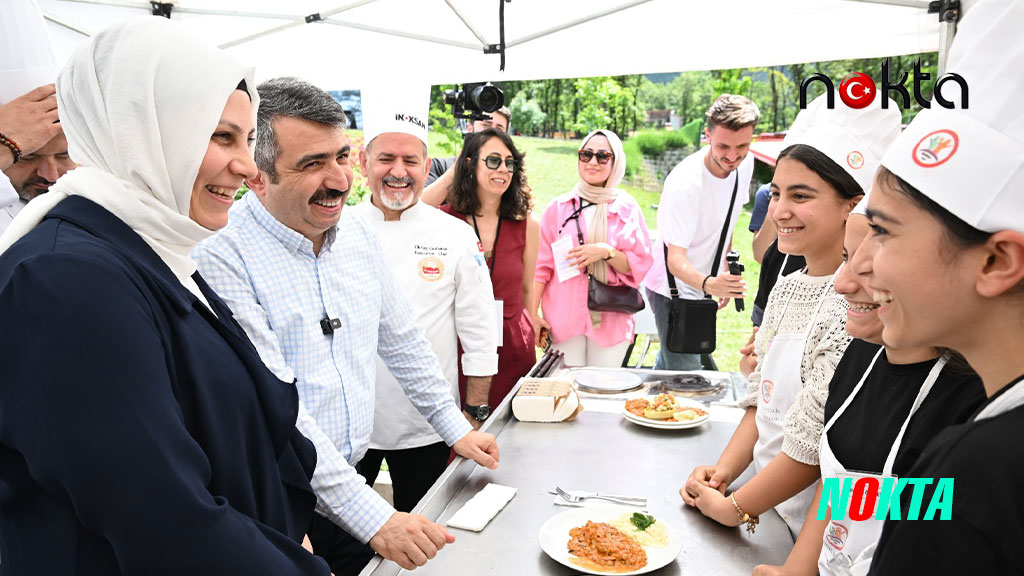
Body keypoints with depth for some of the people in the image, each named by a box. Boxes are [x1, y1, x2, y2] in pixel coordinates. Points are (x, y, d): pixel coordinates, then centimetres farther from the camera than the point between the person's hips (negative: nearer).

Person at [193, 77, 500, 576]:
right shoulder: (222, 256, -20)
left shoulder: (358, 232, 1)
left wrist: (456, 428, 13)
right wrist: (372, 515, -25)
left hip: (354, 484, 6)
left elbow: (401, 338, 11)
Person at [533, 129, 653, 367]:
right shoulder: (558, 207, 5)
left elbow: (640, 265, 2)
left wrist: (606, 252, -14)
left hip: (611, 319, 0)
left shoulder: (627, 208, 4)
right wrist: (532, 313, -2)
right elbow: (541, 265, 5)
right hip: (564, 318, 0)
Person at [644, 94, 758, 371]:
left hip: (702, 286, 7)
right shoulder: (684, 183, -30)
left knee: (669, 365, 19)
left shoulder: (746, 164, -7)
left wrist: (724, 272, 12)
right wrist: (708, 283, -51)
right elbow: (675, 258, -32)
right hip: (674, 289, -7)